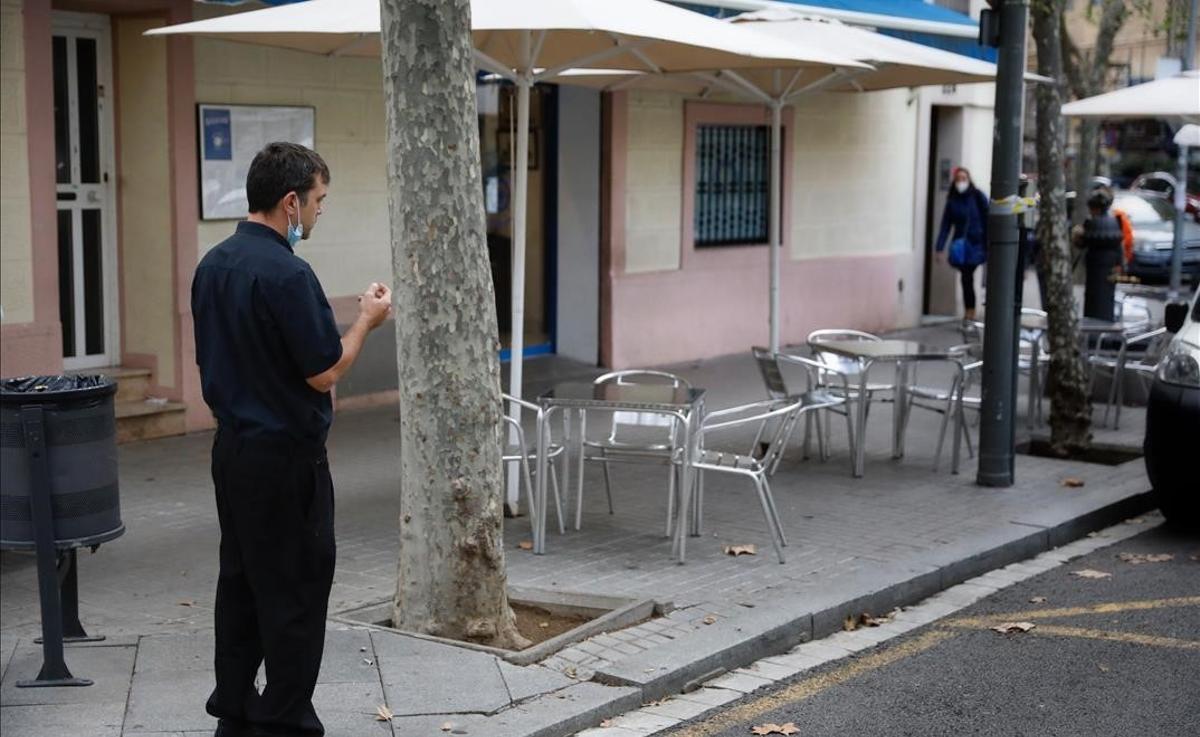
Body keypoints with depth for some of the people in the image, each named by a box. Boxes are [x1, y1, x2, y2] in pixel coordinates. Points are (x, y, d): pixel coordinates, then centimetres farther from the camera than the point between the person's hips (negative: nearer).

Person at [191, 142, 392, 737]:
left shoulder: (212, 265, 7)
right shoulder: (286, 274, -21)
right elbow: (323, 372, -18)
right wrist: (367, 320, -4)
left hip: (232, 448, 9)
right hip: (286, 457, -9)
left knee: (241, 582, 15)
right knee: (295, 593, 1)